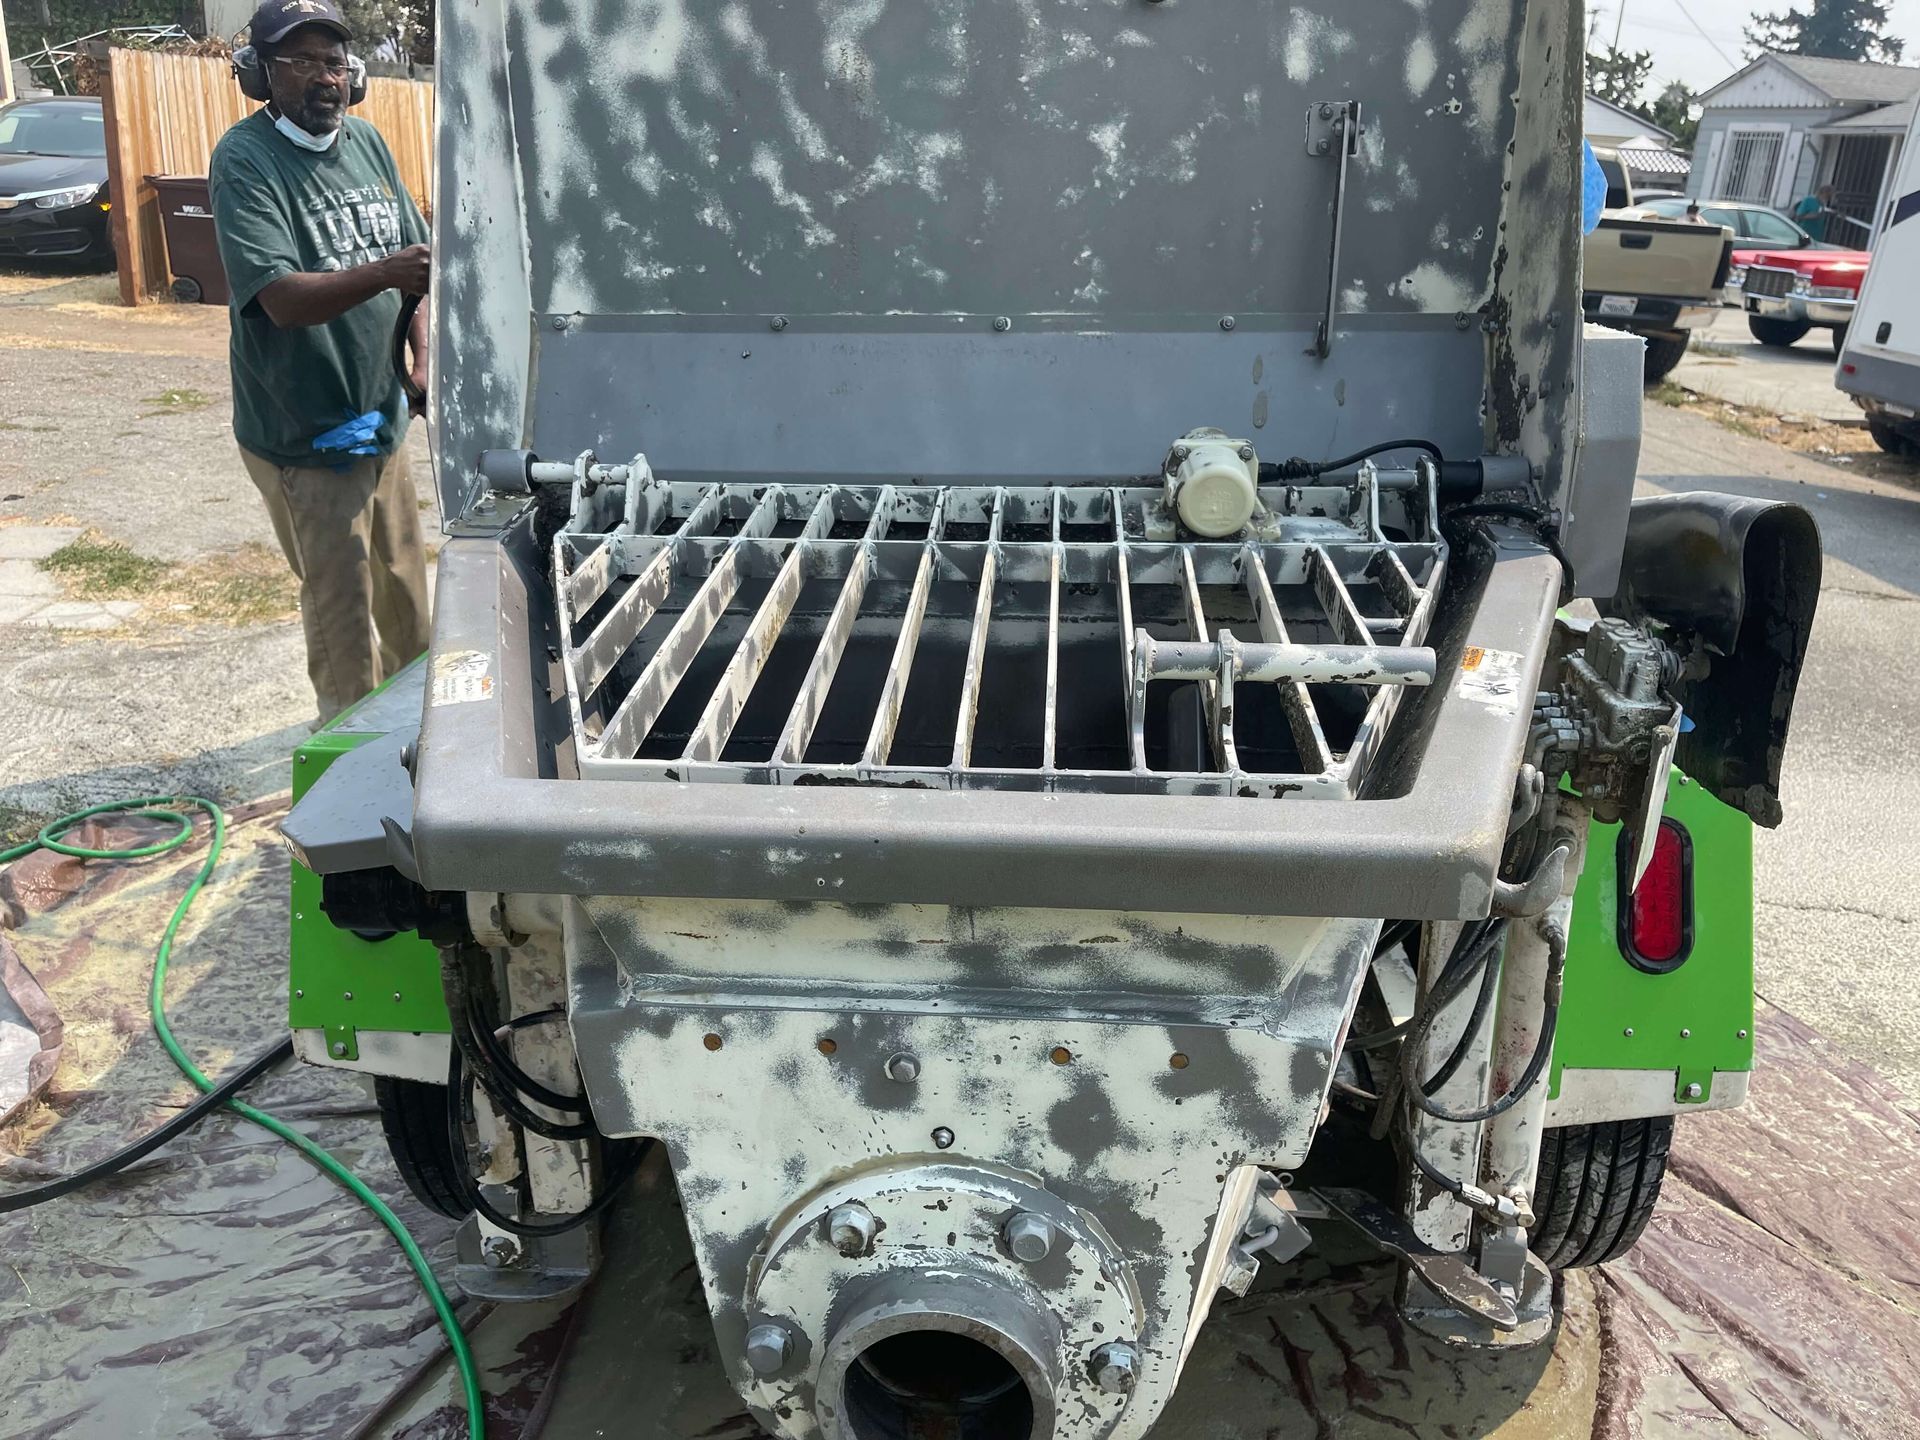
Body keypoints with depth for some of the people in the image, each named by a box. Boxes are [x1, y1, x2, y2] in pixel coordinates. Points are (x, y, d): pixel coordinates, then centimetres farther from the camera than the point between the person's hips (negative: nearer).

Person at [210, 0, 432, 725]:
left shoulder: (366, 141, 6)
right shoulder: (245, 161, -15)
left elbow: (417, 255, 12)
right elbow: (283, 298, -26)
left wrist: (425, 358, -4)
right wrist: (385, 272, -41)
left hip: (380, 418, 7)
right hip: (304, 434, -6)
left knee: (405, 597, 18)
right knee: (343, 610, 1)